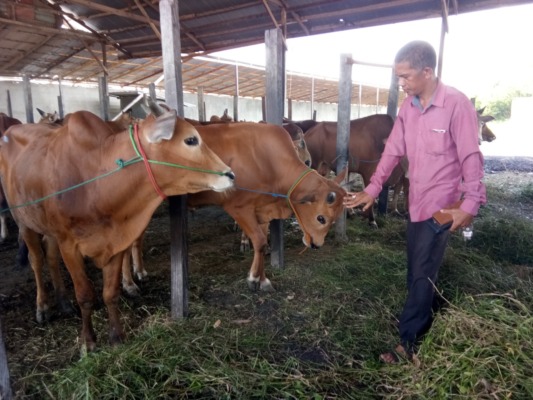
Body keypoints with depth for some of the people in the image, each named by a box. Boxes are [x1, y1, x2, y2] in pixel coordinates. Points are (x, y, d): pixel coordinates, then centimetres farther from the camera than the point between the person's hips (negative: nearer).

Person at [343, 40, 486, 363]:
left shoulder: (457, 104, -17)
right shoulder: (408, 106, 4)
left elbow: (471, 157, -16)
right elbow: (393, 150, 8)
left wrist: (470, 205, -18)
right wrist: (373, 188, 7)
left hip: (442, 206, -7)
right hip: (415, 203, 7)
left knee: (422, 276, 0)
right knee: (417, 272, 17)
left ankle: (409, 342, 13)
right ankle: (424, 326, 37)